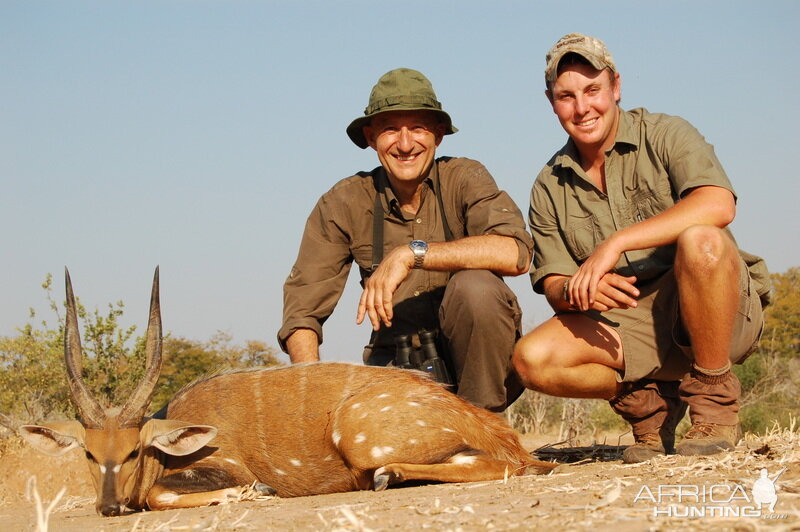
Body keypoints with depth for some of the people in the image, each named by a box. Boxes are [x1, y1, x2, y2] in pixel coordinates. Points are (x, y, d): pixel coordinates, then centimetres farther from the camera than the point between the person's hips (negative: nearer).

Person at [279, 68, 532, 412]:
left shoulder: (464, 179, -6)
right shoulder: (342, 205, -1)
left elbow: (516, 252, -25)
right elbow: (302, 309, -4)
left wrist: (412, 253, -29)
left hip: (476, 358, -1)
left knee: (475, 286, -30)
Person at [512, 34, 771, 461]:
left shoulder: (665, 136, -4)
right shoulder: (549, 189, 9)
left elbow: (718, 205, -24)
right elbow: (553, 285, 5)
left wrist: (616, 242, -29)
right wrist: (576, 292, -21)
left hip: (711, 315, -3)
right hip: (622, 325, 4)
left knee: (700, 242, -35)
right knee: (532, 359, -21)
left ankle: (715, 399, -15)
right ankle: (648, 401, 5)